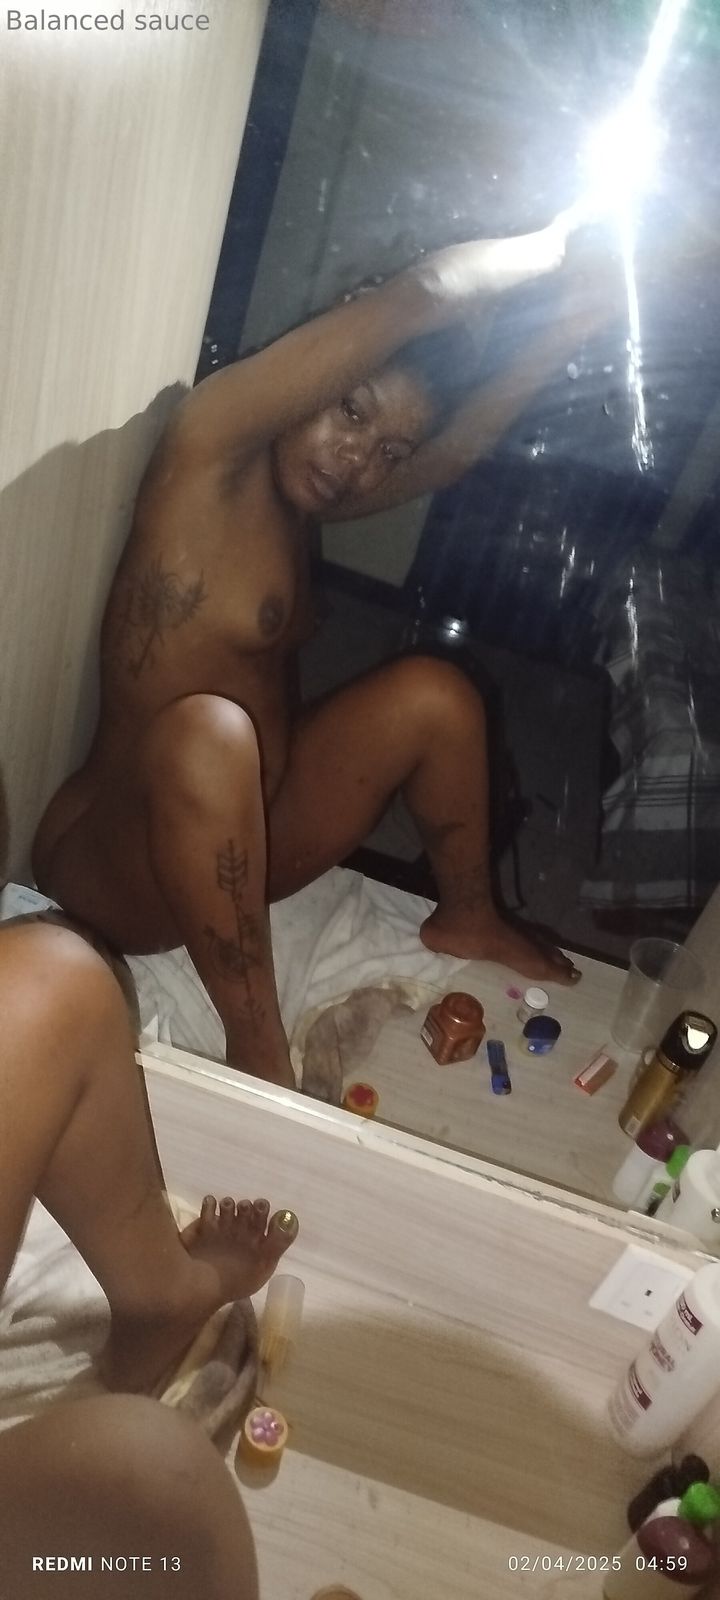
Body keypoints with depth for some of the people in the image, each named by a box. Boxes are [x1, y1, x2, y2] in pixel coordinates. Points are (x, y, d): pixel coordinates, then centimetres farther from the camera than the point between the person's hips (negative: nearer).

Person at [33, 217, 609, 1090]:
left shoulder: (299, 499, 7)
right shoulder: (207, 445, -15)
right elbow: (424, 294, -21)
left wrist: (570, 327, 0)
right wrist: (551, 247, -6)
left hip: (238, 837, 8)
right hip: (112, 862, -7)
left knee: (433, 691, 1)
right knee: (205, 728, -40)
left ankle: (466, 918, 19)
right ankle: (256, 1043, -24)